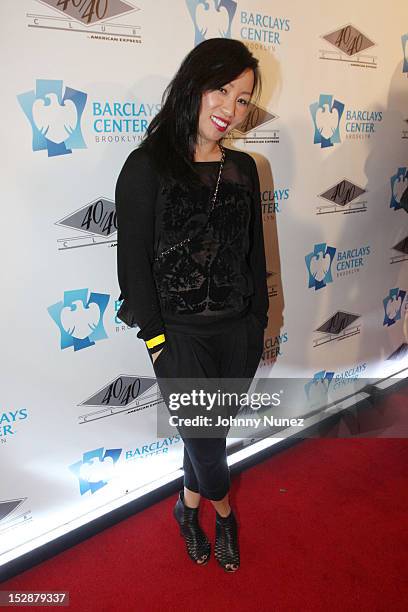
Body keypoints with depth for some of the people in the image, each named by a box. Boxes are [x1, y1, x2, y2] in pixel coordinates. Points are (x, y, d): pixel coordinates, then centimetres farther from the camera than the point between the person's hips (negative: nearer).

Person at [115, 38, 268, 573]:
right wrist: (156, 339, -11)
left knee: (209, 429, 18)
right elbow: (134, 260, -10)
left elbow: (254, 252, 10)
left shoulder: (243, 168, 5)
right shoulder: (148, 167, -10)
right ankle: (224, 513, 41)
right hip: (181, 335, -4)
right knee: (205, 437, 10)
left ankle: (189, 507, 46)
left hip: (239, 332, 5)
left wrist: (258, 322, 9)